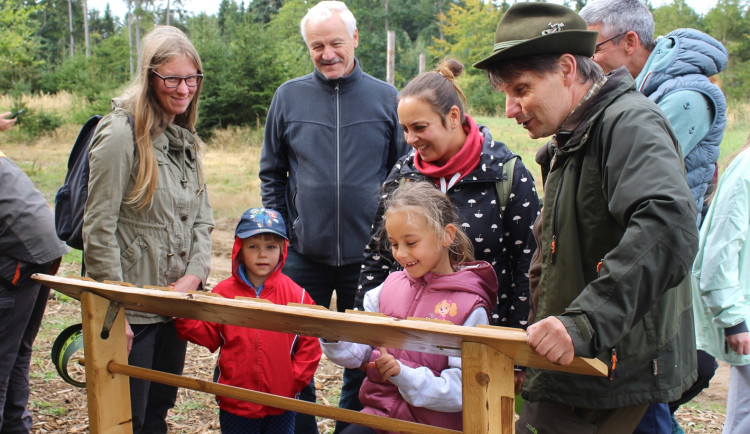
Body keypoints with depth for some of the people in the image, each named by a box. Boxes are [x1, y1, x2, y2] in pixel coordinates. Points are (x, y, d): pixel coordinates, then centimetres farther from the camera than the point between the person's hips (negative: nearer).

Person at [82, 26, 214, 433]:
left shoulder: (186, 140, 10)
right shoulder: (121, 135, -13)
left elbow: (201, 218, 12)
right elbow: (98, 228, -16)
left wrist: (195, 275, -4)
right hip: (133, 309, -7)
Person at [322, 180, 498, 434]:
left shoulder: (469, 307, -11)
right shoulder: (390, 286, 3)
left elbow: (462, 389, -15)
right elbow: (358, 351, 6)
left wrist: (404, 375, -25)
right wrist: (333, 338, -14)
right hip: (377, 411, 4)